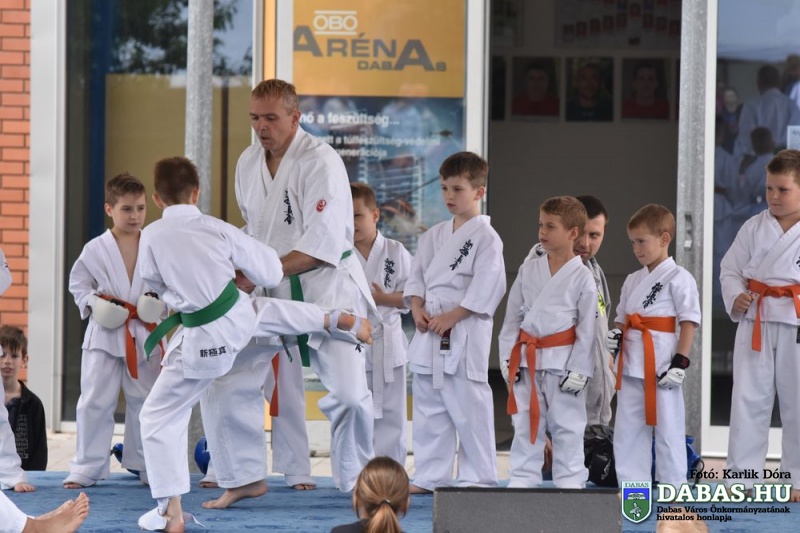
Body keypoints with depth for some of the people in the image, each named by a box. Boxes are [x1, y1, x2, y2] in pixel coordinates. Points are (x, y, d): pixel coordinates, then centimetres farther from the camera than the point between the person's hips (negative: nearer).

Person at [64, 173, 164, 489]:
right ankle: (86, 468, 8)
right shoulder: (95, 249, -5)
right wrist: (93, 303, -13)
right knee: (95, 401, -1)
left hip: (144, 335, 2)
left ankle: (147, 465, 27)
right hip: (104, 335, -2)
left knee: (145, 402, 12)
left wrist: (160, 302, -11)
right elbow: (78, 284, 3)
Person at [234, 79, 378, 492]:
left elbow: (323, 244, -23)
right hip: (274, 291, 6)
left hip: (327, 287, -6)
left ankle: (353, 479, 6)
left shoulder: (320, 162, -18)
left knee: (347, 392, -10)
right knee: (280, 389, 8)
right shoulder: (248, 163, 4)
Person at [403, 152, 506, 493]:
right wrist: (417, 308, -3)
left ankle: (478, 476, 2)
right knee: (429, 409, 11)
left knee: (469, 407, -5)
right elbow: (417, 276, 15)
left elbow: (487, 288, -15)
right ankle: (429, 476, 18)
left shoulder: (485, 237, -7)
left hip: (465, 335, -7)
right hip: (429, 336, 7)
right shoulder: (434, 236, 14)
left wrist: (451, 317, -17)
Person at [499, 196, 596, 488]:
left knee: (566, 426, 2)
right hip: (527, 360, 4)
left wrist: (578, 370, -9)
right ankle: (522, 480, 16)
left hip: (562, 363, -4)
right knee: (525, 424, 9)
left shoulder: (582, 278, -5)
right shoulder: (528, 270, 7)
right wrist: (508, 355, 3)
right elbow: (512, 316, 10)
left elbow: (587, 330, -5)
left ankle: (569, 482, 8)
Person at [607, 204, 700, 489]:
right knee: (628, 428, 10)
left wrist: (679, 363, -15)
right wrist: (616, 335, 1)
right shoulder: (633, 281, 15)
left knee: (667, 428, -1)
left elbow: (689, 323, -9)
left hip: (661, 365, -7)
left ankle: (673, 489, 6)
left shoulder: (678, 278, -7)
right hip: (631, 364, 7)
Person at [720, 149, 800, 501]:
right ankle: (741, 478, 11)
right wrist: (735, 297, -7)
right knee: (747, 400, 4)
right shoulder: (755, 228, 6)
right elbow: (730, 268, 11)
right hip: (755, 323, 2)